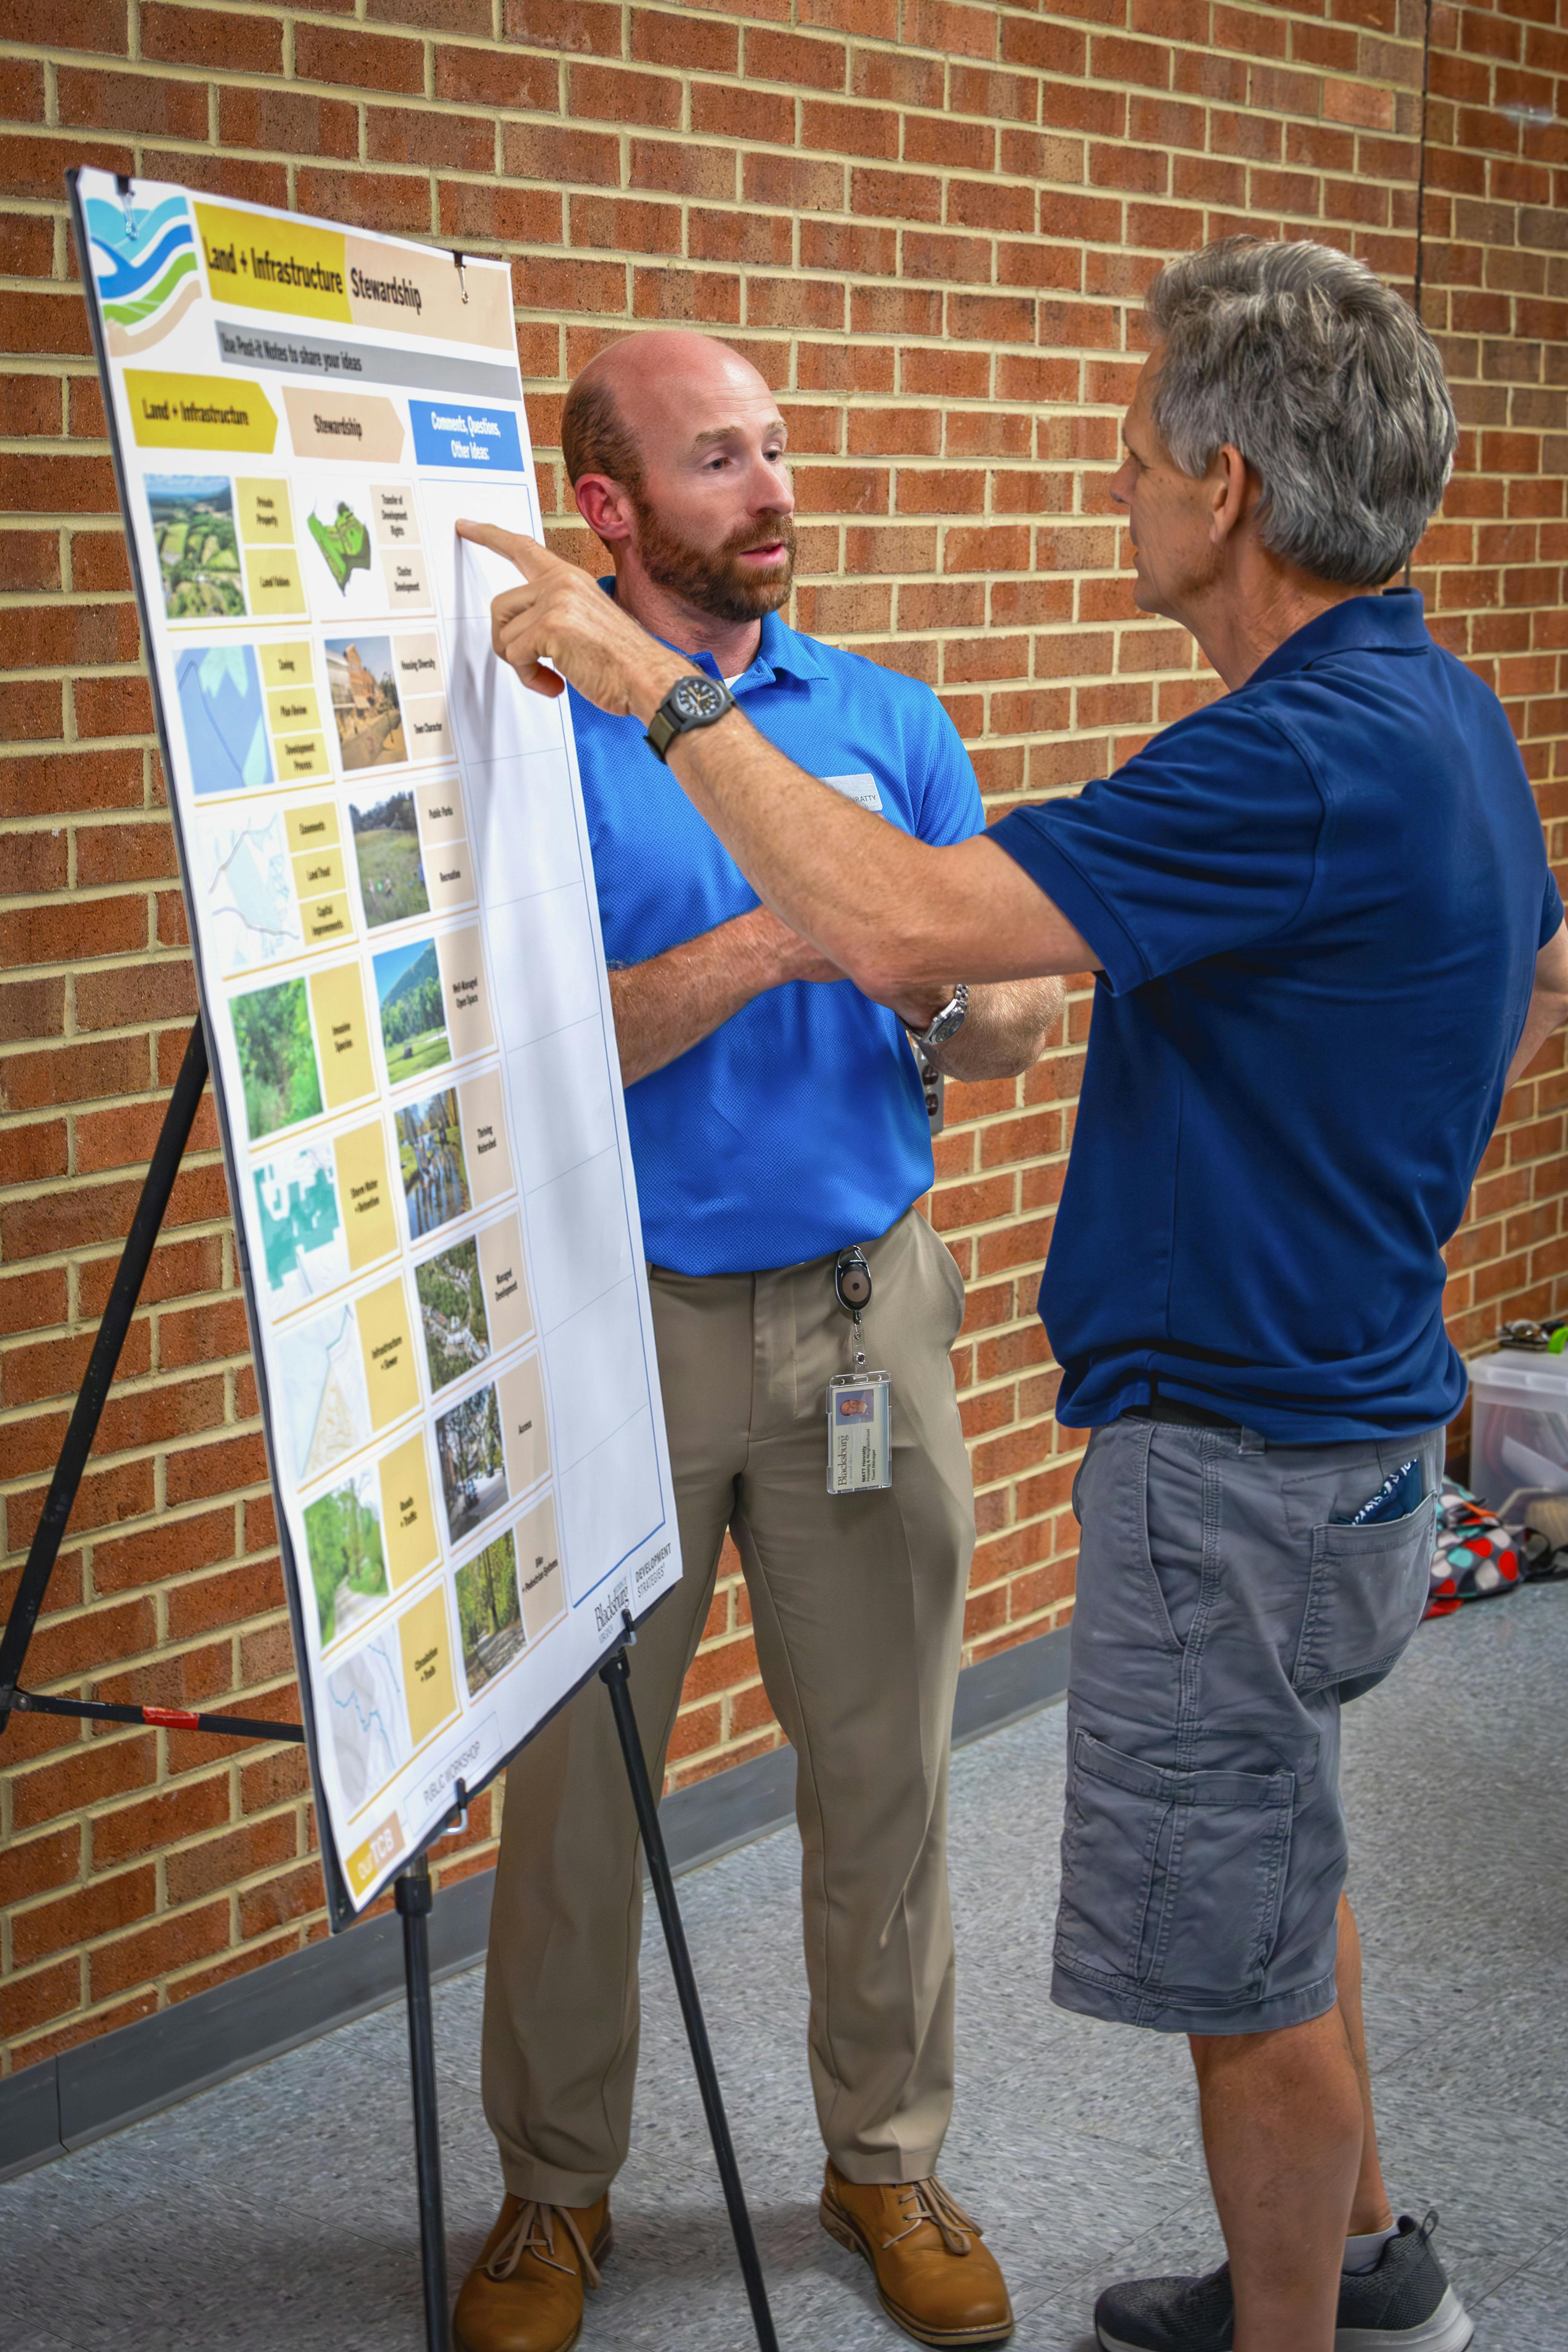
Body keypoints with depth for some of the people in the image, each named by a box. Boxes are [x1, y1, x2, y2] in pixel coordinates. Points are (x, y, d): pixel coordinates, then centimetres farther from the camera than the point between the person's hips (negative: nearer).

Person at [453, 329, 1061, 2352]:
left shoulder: (891, 721, 6)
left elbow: (1018, 1025, 5)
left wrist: (937, 988, -17)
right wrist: (759, 948, -24)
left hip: (864, 1308, 3)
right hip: (613, 1327, -3)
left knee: (882, 1770, 10)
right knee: (576, 1783, 7)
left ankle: (890, 2164, 30)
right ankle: (555, 2188, 26)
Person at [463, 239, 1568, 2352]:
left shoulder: (1306, 763, -28)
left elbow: (904, 926, -34)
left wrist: (663, 689, -25)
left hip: (1239, 1450, -11)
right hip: (1345, 1403, 11)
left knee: (1245, 1961, 7)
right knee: (1279, 1873, 27)